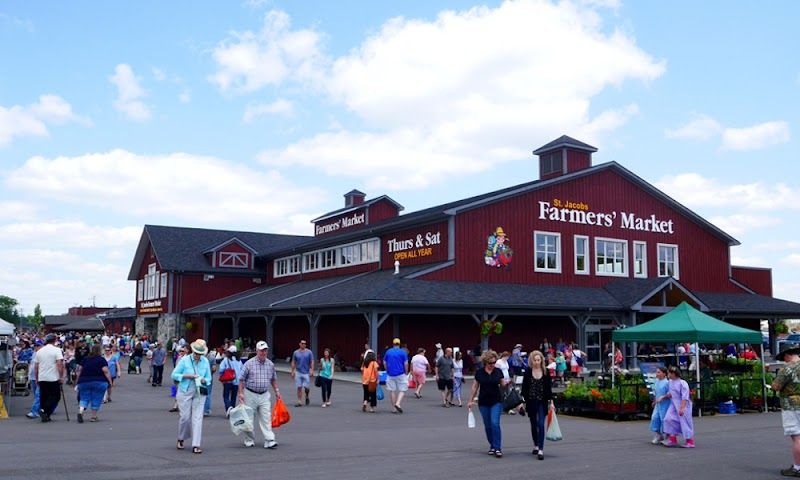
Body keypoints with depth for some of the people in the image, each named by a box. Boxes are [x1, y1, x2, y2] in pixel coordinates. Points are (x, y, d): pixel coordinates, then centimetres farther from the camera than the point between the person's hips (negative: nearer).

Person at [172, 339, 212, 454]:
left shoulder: (205, 362, 5)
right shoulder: (185, 360, -3)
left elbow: (208, 378, 12)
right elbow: (174, 375, -2)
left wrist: (203, 380, -10)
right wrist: (187, 376, -15)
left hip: (199, 393, 2)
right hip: (185, 392, -2)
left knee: (197, 418, -4)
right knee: (185, 417, -3)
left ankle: (196, 445, -4)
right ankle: (180, 439, 24)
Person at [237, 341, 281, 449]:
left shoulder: (270, 364, 5)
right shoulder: (249, 364, -7)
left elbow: (273, 379, 18)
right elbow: (241, 379, -4)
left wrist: (276, 391, 14)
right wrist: (241, 393, -9)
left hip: (264, 395, 2)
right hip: (250, 395, -2)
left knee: (266, 418, -5)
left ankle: (269, 441, -9)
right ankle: (249, 440, 20)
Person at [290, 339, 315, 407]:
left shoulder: (309, 352, 0)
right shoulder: (296, 352, 5)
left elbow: (312, 362, 0)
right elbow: (293, 363, 10)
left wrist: (312, 371, -9)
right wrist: (292, 371, 6)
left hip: (306, 372, -1)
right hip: (298, 372, 1)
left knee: (306, 387, -3)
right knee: (299, 387, 0)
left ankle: (307, 396, 27)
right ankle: (299, 402, 4)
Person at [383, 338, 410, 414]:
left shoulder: (388, 352, 5)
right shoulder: (403, 352, -4)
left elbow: (384, 363, 8)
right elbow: (406, 364, -8)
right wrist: (406, 373, 3)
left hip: (390, 374, 3)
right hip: (400, 374, -3)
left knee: (392, 391, 8)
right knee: (402, 390, 5)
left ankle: (394, 408, 10)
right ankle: (398, 403, -16)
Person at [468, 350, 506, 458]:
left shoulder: (498, 372, -1)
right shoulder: (479, 372, -1)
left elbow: (503, 385, 6)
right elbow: (475, 387, 6)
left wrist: (506, 383, -17)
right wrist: (471, 401, 6)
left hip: (496, 402, -1)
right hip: (483, 403, 2)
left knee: (495, 423, -13)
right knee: (487, 426, 9)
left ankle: (498, 448, -9)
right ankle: (492, 446, 23)